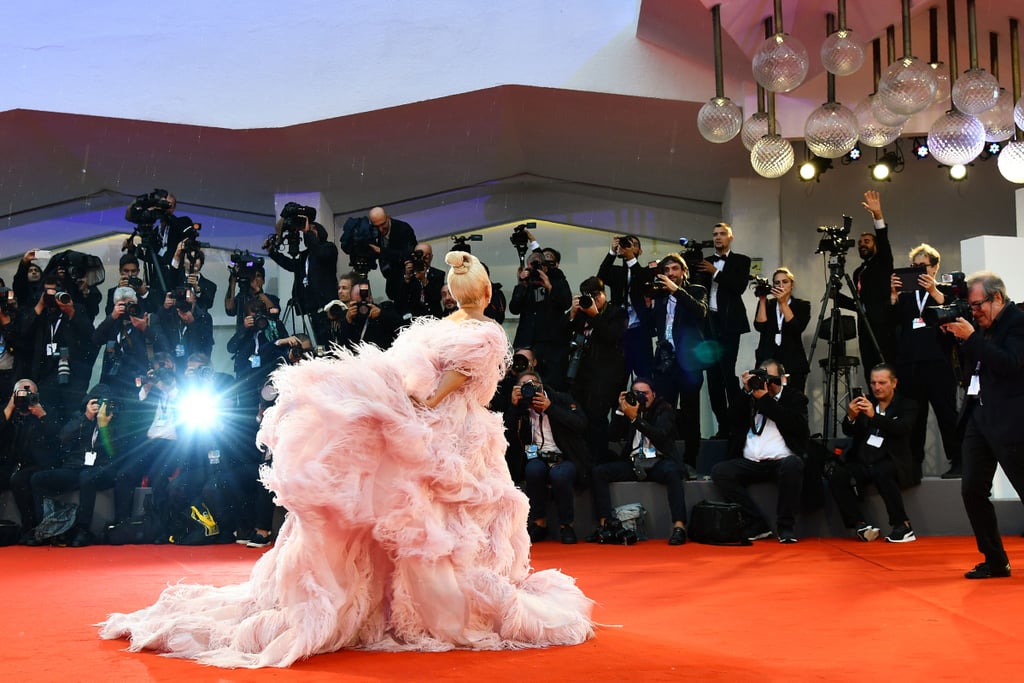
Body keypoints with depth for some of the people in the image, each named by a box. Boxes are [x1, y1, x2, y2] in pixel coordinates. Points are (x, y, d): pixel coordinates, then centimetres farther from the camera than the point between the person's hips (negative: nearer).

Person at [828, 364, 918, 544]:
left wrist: (874, 416, -30)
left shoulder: (906, 405, 6)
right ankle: (861, 525, -22)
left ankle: (903, 526, -25)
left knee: (882, 473, -37)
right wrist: (851, 417, -19)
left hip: (889, 463, -4)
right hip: (861, 461, 4)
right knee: (835, 474, -23)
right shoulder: (866, 403, 14)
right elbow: (848, 432, 5)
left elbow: (902, 429, -15)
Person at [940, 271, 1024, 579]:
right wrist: (954, 333, 3)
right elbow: (970, 365, 18)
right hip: (978, 416, 8)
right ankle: (995, 561, 14)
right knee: (972, 489, 5)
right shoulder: (982, 325, 12)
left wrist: (971, 337, -21)